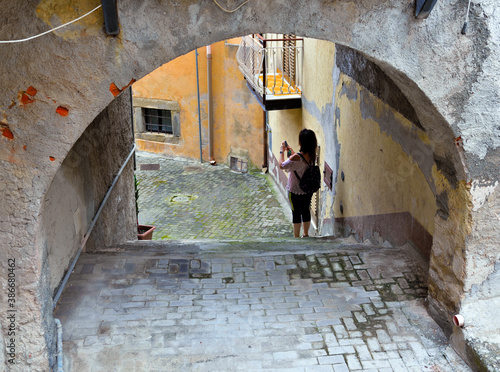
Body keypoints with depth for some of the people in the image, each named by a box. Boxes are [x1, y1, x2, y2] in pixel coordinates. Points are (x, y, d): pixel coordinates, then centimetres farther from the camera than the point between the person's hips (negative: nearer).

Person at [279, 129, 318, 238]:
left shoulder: (296, 157, -28)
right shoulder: (312, 155, -6)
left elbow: (282, 165, -14)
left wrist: (282, 151, -3)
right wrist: (291, 151, 19)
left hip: (296, 190, -6)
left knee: (296, 212, 7)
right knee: (306, 210, 19)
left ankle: (296, 237, 16)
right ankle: (306, 234, 32)